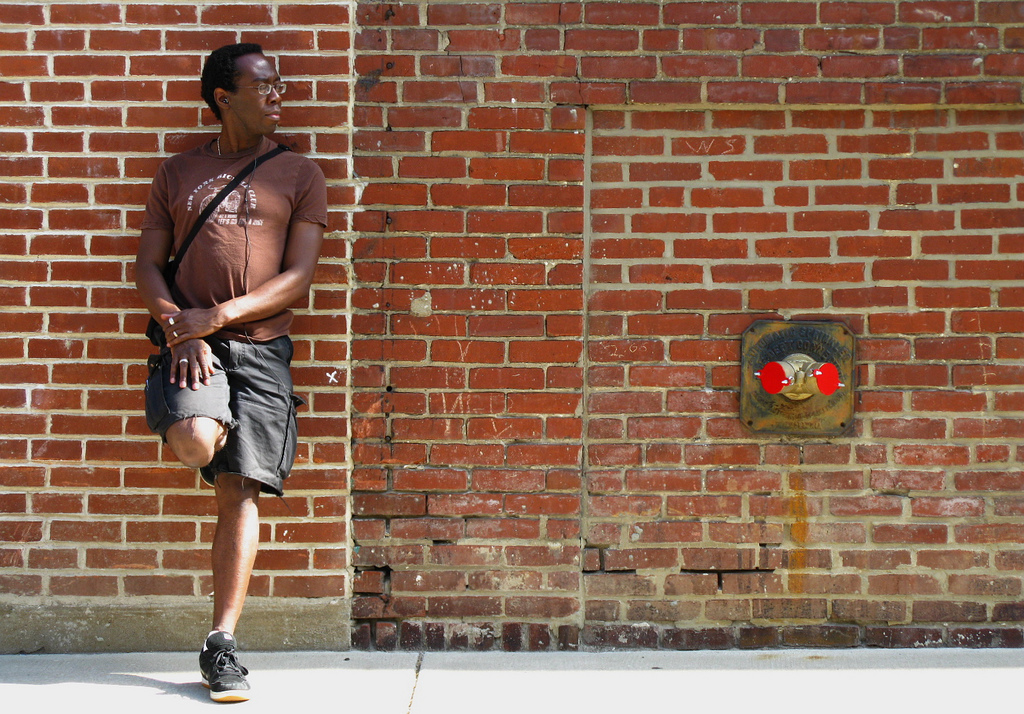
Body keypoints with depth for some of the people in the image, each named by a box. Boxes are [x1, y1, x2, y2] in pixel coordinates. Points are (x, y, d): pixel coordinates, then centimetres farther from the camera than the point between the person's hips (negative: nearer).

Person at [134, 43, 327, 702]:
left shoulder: (299, 175, 9)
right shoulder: (178, 173, 14)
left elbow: (298, 277, 0)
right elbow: (148, 265, 9)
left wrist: (215, 316, -11)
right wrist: (180, 329, -10)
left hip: (261, 345, 0)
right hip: (191, 342, 0)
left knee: (242, 492, -4)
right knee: (198, 441, -31)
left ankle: (222, 646, 3)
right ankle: (205, 425, 8)